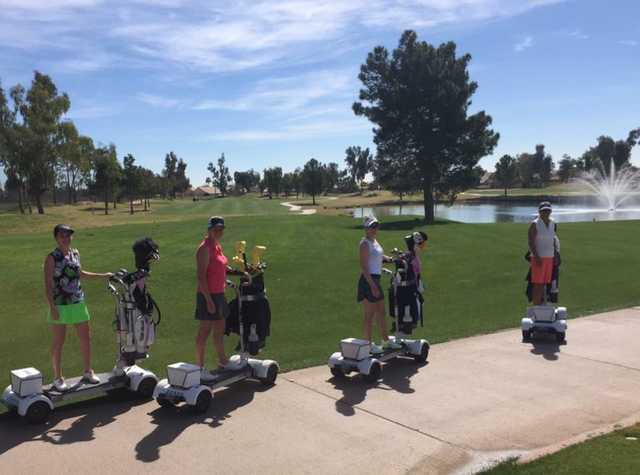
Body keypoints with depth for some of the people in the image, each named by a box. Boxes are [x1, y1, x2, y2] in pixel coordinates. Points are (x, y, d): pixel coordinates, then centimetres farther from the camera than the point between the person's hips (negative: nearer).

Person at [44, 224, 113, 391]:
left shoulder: (75, 253, 6)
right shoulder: (52, 258, -10)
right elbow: (48, 285, -12)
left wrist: (103, 275, 25)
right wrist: (52, 307, -19)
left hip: (78, 303, 6)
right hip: (60, 305, -5)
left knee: (86, 338, 10)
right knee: (58, 342, 4)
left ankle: (88, 372, 25)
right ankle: (58, 378, 16)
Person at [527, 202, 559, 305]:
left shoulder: (553, 224, 11)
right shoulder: (534, 224, -9)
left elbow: (553, 240, 19)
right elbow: (531, 242, -14)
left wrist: (556, 255, 12)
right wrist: (536, 257, -21)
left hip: (550, 258, 6)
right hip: (538, 258, -6)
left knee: (544, 283, 9)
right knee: (537, 284, -6)